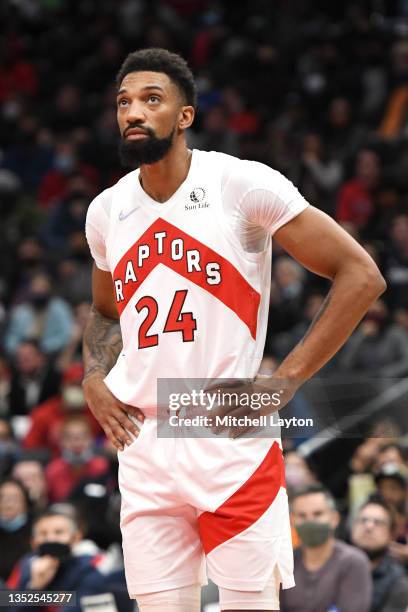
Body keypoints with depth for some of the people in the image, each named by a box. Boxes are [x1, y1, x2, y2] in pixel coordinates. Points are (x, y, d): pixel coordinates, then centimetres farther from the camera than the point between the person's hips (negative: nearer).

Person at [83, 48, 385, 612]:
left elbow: (360, 276, -7)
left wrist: (284, 381, -11)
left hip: (232, 439, -5)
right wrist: (93, 379, 9)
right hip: (143, 446, 5)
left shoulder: (243, 185, -7)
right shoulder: (106, 211, 10)